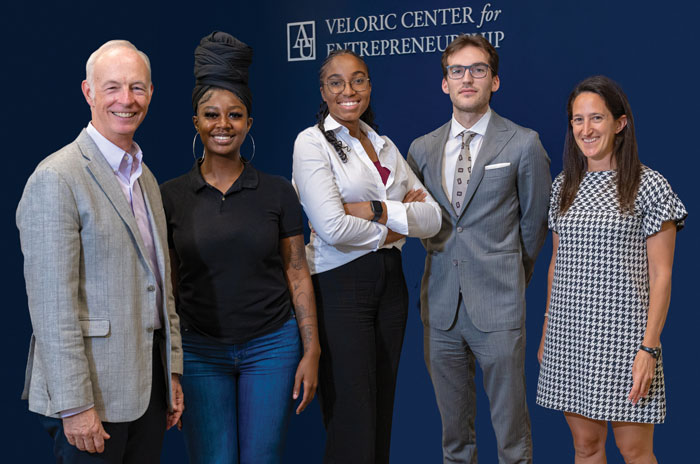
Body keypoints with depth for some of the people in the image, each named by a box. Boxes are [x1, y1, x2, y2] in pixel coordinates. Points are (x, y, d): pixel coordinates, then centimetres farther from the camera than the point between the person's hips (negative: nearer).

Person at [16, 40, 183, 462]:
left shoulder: (145, 178, 13)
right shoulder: (56, 179, -13)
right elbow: (52, 305, -17)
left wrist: (172, 371, 14)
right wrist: (75, 406, -18)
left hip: (147, 385, 8)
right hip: (94, 394, -7)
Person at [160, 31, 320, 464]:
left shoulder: (277, 191, 0)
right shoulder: (171, 197, 1)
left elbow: (298, 274, 2)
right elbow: (167, 284, 5)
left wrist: (312, 352, -2)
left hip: (271, 346, 0)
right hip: (200, 351, 0)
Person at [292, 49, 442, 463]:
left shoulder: (384, 145, 13)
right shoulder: (313, 143, -5)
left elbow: (432, 219, 2)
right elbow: (332, 227, -17)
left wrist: (375, 210, -13)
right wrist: (396, 224, -5)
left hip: (390, 283, 6)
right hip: (338, 287, -6)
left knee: (383, 414, 11)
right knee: (351, 426, -3)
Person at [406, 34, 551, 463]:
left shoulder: (523, 144, -1)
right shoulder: (422, 149, 10)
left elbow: (535, 220, 6)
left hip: (497, 305, -3)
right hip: (441, 304, 4)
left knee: (510, 422, 2)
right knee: (453, 425, 13)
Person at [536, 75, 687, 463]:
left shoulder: (649, 186, -5)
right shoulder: (564, 185, 10)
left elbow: (660, 275, -6)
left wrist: (649, 347, -13)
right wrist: (546, 333, 14)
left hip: (622, 334, -4)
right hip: (569, 335, 5)